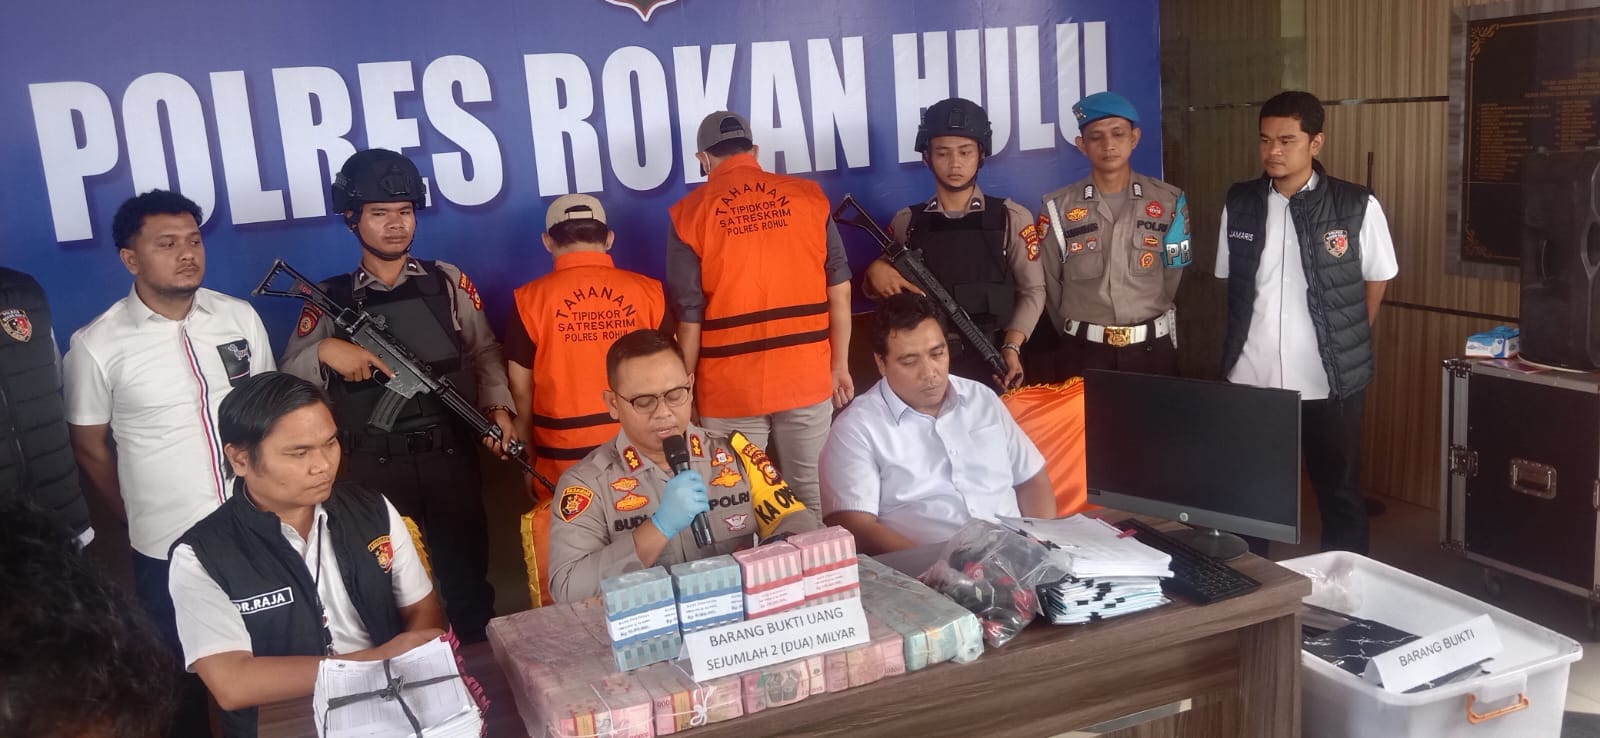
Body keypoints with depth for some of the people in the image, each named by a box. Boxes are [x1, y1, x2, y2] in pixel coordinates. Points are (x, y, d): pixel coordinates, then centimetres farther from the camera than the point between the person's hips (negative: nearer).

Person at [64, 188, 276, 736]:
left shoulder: (240, 317, 0)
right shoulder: (97, 346, -9)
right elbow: (90, 448, 2)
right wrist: (142, 522, 8)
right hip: (168, 549, -2)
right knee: (181, 678, 15)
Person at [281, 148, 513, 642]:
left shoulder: (448, 282, 5)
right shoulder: (330, 300, 3)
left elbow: (484, 351, 6)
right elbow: (286, 380, 2)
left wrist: (497, 406, -10)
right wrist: (325, 351, -18)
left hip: (450, 458, 1)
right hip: (372, 469, 0)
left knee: (467, 574, 11)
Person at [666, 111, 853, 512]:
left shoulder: (690, 214, -4)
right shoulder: (808, 196, 2)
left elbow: (689, 317, -5)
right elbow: (839, 290, 2)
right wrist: (839, 365, 10)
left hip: (731, 388, -2)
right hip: (807, 375, 2)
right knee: (815, 496, 14)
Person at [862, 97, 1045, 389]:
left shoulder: (1012, 217, 1)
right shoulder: (906, 222, 5)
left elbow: (1032, 290, -1)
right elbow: (878, 286, 13)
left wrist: (1011, 347, -15)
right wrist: (876, 272, -11)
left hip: (992, 359, -1)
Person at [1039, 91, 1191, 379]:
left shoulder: (1170, 202, -1)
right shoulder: (1058, 208, -4)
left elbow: (1171, 279, 7)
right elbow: (1050, 286, 4)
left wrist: (1145, 322, 11)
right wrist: (1078, 336, 10)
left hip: (1152, 349, 1)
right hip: (1084, 352, -1)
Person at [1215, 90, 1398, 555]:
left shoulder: (1357, 207, -7)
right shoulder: (1239, 204, 2)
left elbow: (1376, 281, 6)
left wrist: (1348, 344, 9)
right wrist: (1251, 338, 11)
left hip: (1328, 383, -2)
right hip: (1250, 380, 3)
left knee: (1339, 495, 12)